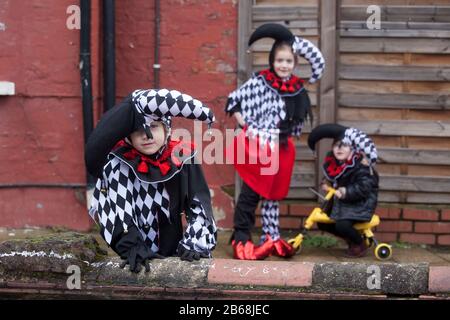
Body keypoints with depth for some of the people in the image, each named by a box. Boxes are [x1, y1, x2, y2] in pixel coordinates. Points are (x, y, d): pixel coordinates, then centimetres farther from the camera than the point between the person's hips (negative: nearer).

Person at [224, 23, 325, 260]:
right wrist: (247, 129, -9)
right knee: (250, 194, -1)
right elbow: (233, 102, -5)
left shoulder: (297, 88, 3)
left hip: (281, 148, 5)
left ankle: (271, 238, 22)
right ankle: (240, 239, 6)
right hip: (257, 145, -4)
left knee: (273, 195, 13)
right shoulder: (259, 82, -8)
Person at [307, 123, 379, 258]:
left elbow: (364, 187, -28)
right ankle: (351, 239, 24)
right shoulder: (333, 162, -1)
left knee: (342, 225, -28)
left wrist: (347, 192, -35)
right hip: (341, 201, 8)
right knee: (323, 223, 4)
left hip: (360, 202, -8)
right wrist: (326, 183, -2)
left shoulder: (360, 166, -23)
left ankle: (360, 245, 3)